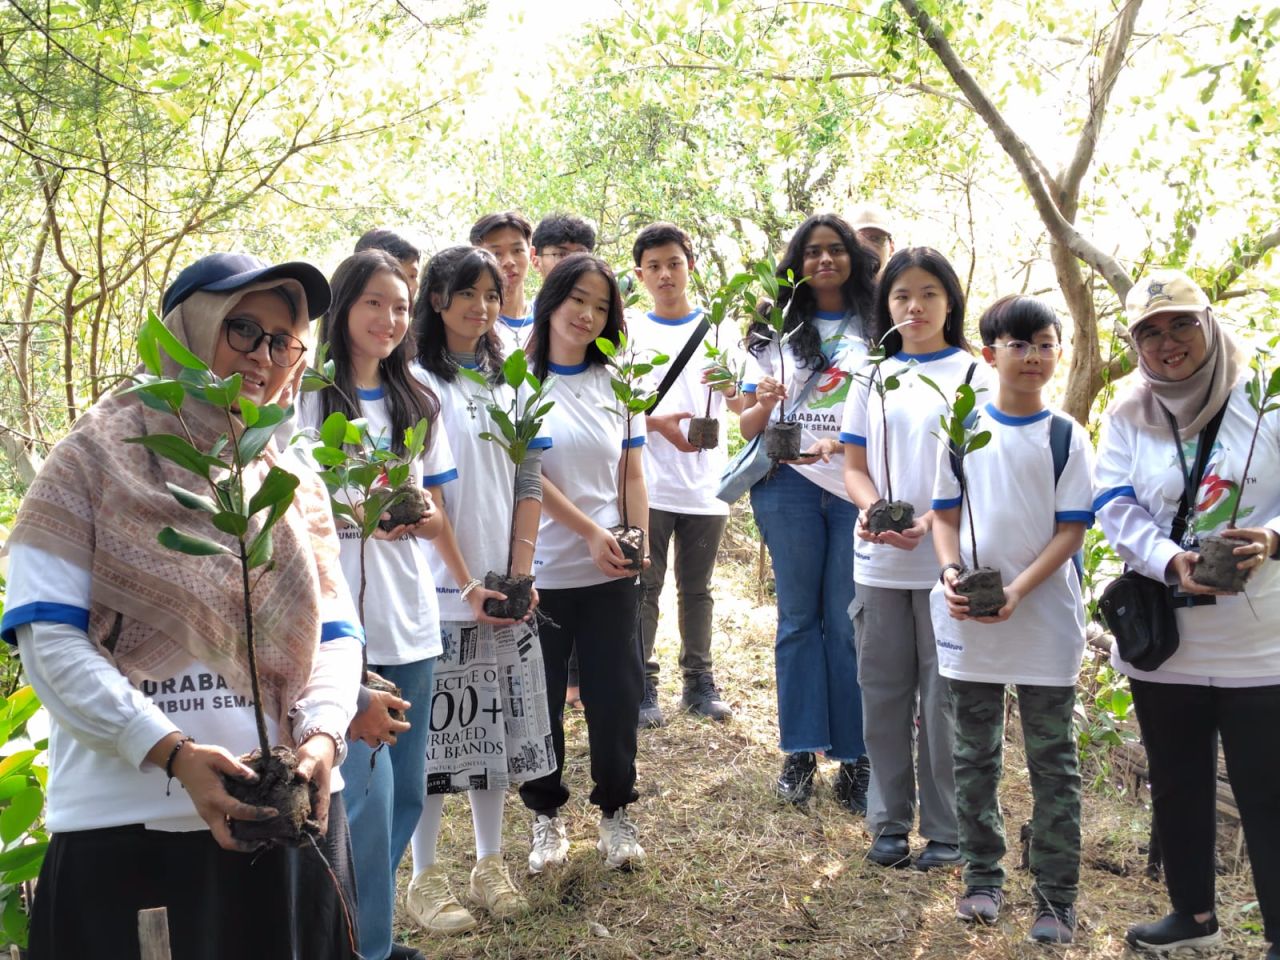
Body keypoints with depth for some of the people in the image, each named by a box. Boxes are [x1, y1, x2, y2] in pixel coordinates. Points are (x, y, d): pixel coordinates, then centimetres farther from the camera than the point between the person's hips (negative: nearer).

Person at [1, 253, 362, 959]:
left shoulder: (294, 479, 11)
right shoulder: (96, 459, -1)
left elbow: (335, 629, 8)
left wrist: (323, 735, -12)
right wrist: (174, 754, -19)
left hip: (289, 807, 4)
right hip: (121, 818, -3)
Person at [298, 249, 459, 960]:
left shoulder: (418, 403, 14)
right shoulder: (309, 398, -2)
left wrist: (425, 516, -7)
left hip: (411, 621, 6)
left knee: (406, 792, 11)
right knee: (369, 794, -8)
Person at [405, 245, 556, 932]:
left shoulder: (506, 383, 12)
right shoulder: (419, 383, -6)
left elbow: (528, 483, 10)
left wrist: (519, 574, 0)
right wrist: (466, 584, -13)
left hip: (505, 585, 6)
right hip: (440, 587, -6)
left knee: (498, 725, 11)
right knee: (438, 728, -1)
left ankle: (490, 865, 24)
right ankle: (425, 880, 11)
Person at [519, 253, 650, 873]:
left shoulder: (615, 384, 9)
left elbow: (632, 473, 10)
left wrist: (639, 540, -4)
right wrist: (589, 532, -14)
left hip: (612, 572, 3)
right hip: (541, 570, -3)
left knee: (615, 694, 7)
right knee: (540, 699, 6)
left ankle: (616, 811, 24)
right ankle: (545, 816, 23)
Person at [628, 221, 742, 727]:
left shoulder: (717, 329, 8)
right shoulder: (630, 331, 4)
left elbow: (742, 405, 2)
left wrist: (732, 387, -21)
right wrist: (660, 424, -17)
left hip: (705, 484, 2)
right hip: (648, 484, -2)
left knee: (696, 588, 11)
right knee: (645, 586, 0)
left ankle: (699, 681, 20)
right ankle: (642, 683, 7)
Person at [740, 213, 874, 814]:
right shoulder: (778, 331, 11)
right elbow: (748, 425, 10)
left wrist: (837, 444, -14)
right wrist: (762, 404, -13)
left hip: (859, 485, -1)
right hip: (789, 482, 1)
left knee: (850, 622, 0)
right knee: (799, 616, 5)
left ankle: (854, 757, 8)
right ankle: (801, 751, 13)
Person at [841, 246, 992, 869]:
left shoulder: (972, 374, 0)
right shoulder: (873, 376, 11)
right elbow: (854, 466, 10)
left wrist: (931, 521, -19)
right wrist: (873, 509, -11)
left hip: (947, 560, -3)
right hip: (878, 561, 4)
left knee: (944, 696, 2)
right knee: (883, 693, 9)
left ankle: (945, 830, 14)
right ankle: (889, 821, 22)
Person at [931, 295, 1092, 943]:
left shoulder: (1067, 437, -2)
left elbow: (1071, 531, -5)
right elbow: (945, 516, 6)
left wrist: (1016, 592, -17)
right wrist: (952, 573, -13)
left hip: (1045, 620, -2)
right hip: (967, 622, 2)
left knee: (1053, 762, 4)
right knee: (974, 756, 11)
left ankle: (1056, 898, 13)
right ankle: (982, 877, 26)